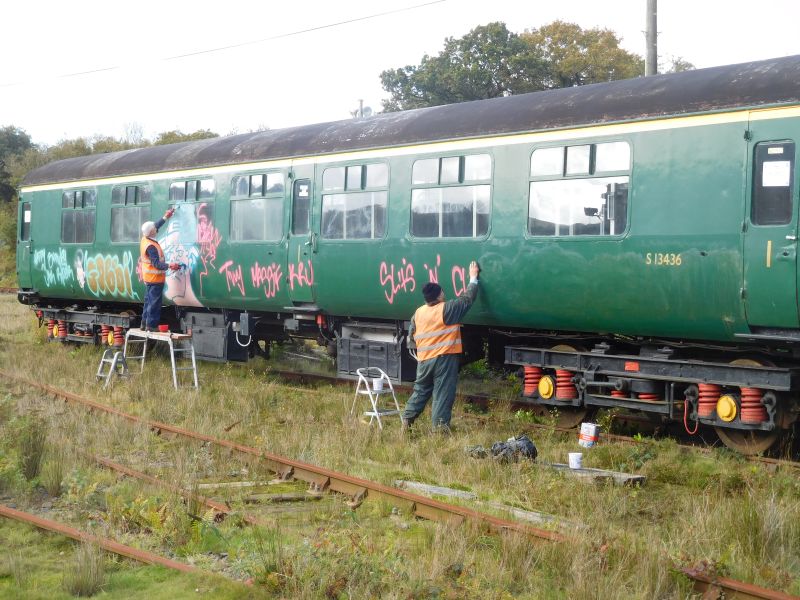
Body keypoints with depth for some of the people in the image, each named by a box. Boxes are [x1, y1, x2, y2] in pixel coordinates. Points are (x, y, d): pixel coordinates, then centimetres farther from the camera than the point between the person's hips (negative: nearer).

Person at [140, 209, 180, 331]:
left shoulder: (145, 239, 2)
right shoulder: (151, 247, -26)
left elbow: (155, 226, 19)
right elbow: (157, 264, -30)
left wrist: (165, 217, 25)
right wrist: (169, 266, -39)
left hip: (148, 278, 10)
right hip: (155, 278, -10)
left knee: (149, 300, 18)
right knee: (154, 302, -4)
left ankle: (145, 323, 25)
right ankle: (151, 325, -2)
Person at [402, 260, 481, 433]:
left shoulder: (418, 312, 5)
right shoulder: (447, 309, -12)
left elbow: (411, 338, 12)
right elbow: (468, 298, -4)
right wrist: (473, 277, 6)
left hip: (424, 360, 6)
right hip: (445, 359, -6)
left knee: (420, 391, 18)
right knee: (443, 395, -2)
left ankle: (407, 421, 17)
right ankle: (439, 427, -3)